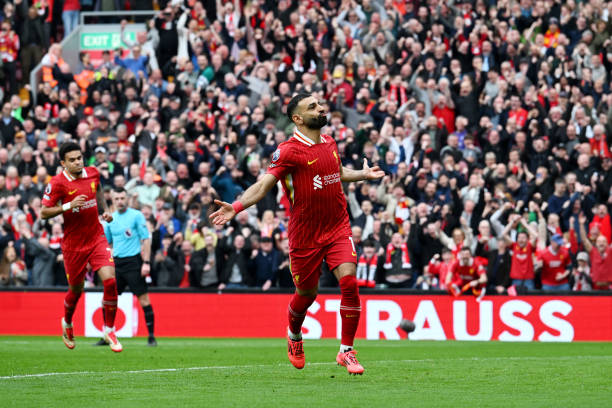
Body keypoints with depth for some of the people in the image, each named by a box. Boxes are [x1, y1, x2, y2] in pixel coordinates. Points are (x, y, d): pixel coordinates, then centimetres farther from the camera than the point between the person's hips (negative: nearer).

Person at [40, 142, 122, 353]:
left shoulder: (93, 173, 1)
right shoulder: (57, 183, -14)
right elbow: (44, 212, -13)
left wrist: (105, 210, 12)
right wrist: (68, 206, -26)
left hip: (97, 238, 3)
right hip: (73, 244, -3)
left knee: (110, 280, -15)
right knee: (76, 289, 11)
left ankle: (109, 329, 1)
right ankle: (67, 323, 43)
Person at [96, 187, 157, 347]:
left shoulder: (136, 215, -3)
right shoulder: (110, 219, 12)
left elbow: (146, 239, -5)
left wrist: (146, 263, -13)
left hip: (133, 261, -5)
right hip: (116, 263, 5)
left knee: (144, 299, -7)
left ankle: (151, 336, -1)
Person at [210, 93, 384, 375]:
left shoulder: (329, 143, 7)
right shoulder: (288, 151, -13)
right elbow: (264, 184, -20)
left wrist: (364, 174, 37)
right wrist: (236, 207, -34)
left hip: (338, 228, 4)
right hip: (305, 234, -4)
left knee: (349, 281, -14)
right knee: (306, 293, 10)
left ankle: (346, 351, -3)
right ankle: (294, 336, 44)